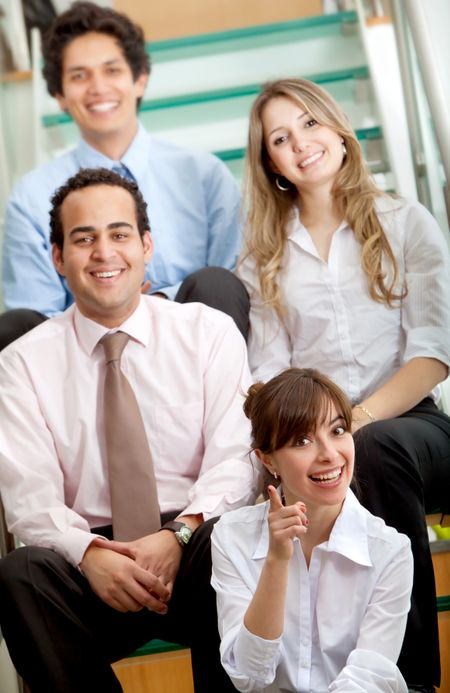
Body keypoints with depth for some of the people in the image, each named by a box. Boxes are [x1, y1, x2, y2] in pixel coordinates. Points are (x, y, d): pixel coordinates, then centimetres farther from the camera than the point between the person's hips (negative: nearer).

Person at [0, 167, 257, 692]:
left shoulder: (210, 332, 8)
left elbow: (235, 458, -2)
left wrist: (179, 535, -21)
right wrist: (88, 553, -23)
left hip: (195, 542, 0)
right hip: (91, 558, 0)